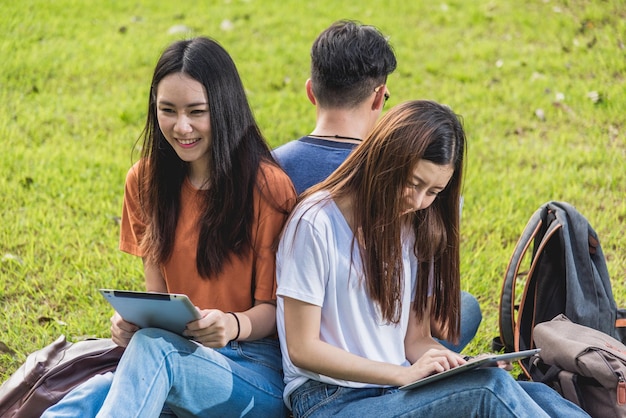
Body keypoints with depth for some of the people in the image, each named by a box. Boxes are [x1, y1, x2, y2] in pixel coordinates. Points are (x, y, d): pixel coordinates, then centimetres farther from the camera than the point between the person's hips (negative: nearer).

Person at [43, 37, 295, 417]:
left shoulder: (268, 186, -7)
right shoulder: (146, 181, 9)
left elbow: (273, 308, -4)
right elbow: (157, 293, 12)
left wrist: (234, 325, -27)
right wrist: (134, 320, -12)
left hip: (259, 368, -3)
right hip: (182, 353, 4)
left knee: (153, 347, -36)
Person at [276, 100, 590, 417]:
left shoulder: (418, 229, 11)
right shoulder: (317, 222, -10)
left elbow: (416, 339, 12)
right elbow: (302, 349, -10)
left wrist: (465, 367, -9)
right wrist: (405, 374, -17)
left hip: (402, 392, 6)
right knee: (489, 389, -29)